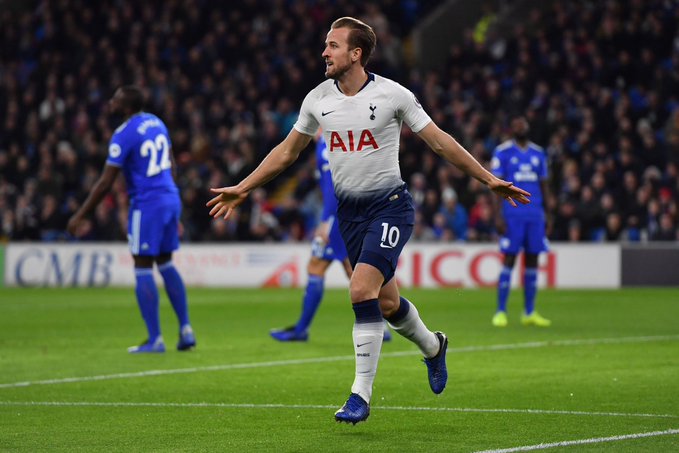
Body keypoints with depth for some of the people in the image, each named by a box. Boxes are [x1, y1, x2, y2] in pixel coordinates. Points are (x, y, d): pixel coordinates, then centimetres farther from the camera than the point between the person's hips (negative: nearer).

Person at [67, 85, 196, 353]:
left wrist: (80, 217, -8)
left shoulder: (123, 136, -15)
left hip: (147, 205, -8)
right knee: (165, 265, 17)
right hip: (171, 198, 8)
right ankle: (185, 330, 12)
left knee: (142, 270, -1)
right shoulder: (157, 123, 10)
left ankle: (155, 339, -3)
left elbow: (105, 184, -15)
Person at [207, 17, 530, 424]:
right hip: (349, 209, 5)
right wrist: (242, 189, 16)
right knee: (386, 303, 8)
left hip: (390, 204, -5)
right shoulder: (318, 100, 3)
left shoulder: (392, 94, -9)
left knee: (362, 289, -21)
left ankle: (362, 394, -14)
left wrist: (489, 179, -4)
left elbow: (440, 141, -3)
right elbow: (287, 151, 16)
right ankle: (432, 347, 41)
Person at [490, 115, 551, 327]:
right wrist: (498, 216, -11)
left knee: (532, 261, 5)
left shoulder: (538, 153, 15)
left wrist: (547, 214, 15)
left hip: (535, 214, 5)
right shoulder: (503, 151, 0)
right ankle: (500, 312, -3)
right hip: (512, 213, -5)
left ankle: (529, 313, 10)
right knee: (509, 259, -7)